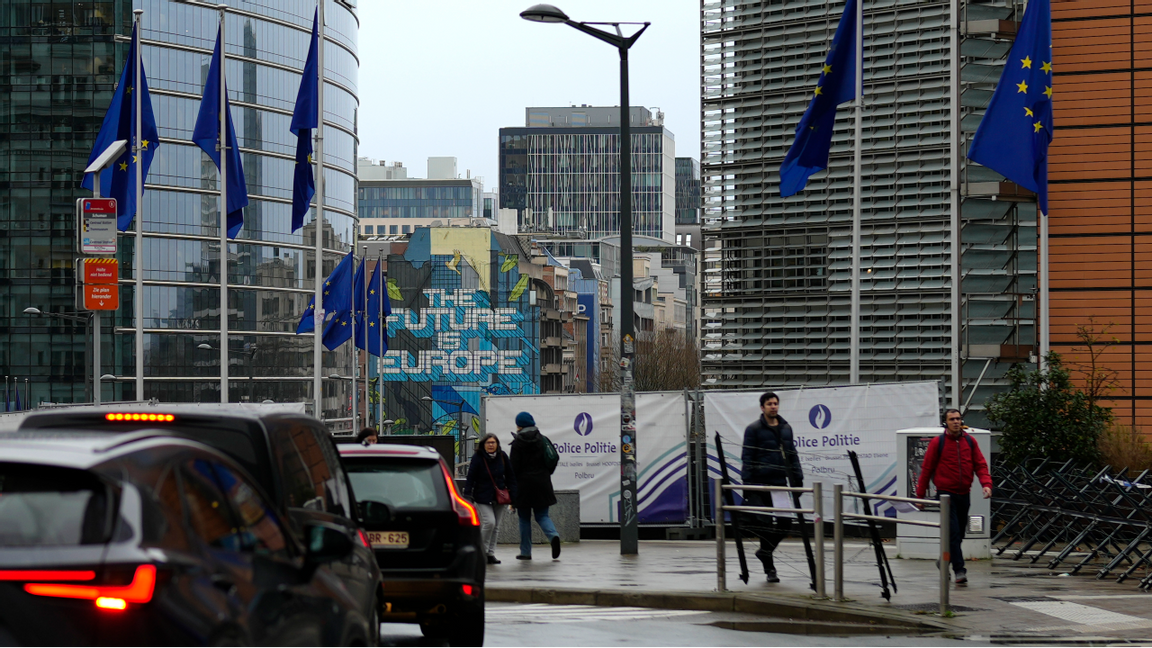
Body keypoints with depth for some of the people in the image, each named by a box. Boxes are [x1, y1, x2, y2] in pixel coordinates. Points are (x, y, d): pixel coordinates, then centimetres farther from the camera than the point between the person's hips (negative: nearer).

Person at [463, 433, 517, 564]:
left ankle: (490, 554, 16)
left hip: (499, 498, 4)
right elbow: (470, 478, -10)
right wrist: (468, 495, -19)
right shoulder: (477, 458, -9)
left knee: (495, 526, 7)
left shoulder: (502, 456, 2)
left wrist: (513, 495, 5)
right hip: (483, 498, -4)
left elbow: (510, 477, 10)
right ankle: (481, 551, -2)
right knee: (489, 522, -17)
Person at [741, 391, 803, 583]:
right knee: (766, 523, -4)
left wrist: (797, 478, 12)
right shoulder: (753, 429, -3)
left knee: (785, 524, 0)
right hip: (761, 484, -5)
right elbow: (747, 458, -4)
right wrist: (747, 484, -10)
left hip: (780, 482, 5)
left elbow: (792, 455, 19)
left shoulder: (786, 428, 13)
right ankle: (769, 567, 6)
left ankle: (764, 551, 25)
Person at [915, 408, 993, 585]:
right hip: (946, 493, -5)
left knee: (959, 534, 13)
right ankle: (959, 571, -18)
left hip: (964, 494, 5)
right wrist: (920, 495, 1)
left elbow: (980, 465, 7)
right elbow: (926, 469, 1)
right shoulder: (937, 443, -4)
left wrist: (986, 484, -11)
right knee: (953, 532, -14)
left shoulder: (970, 441, 7)